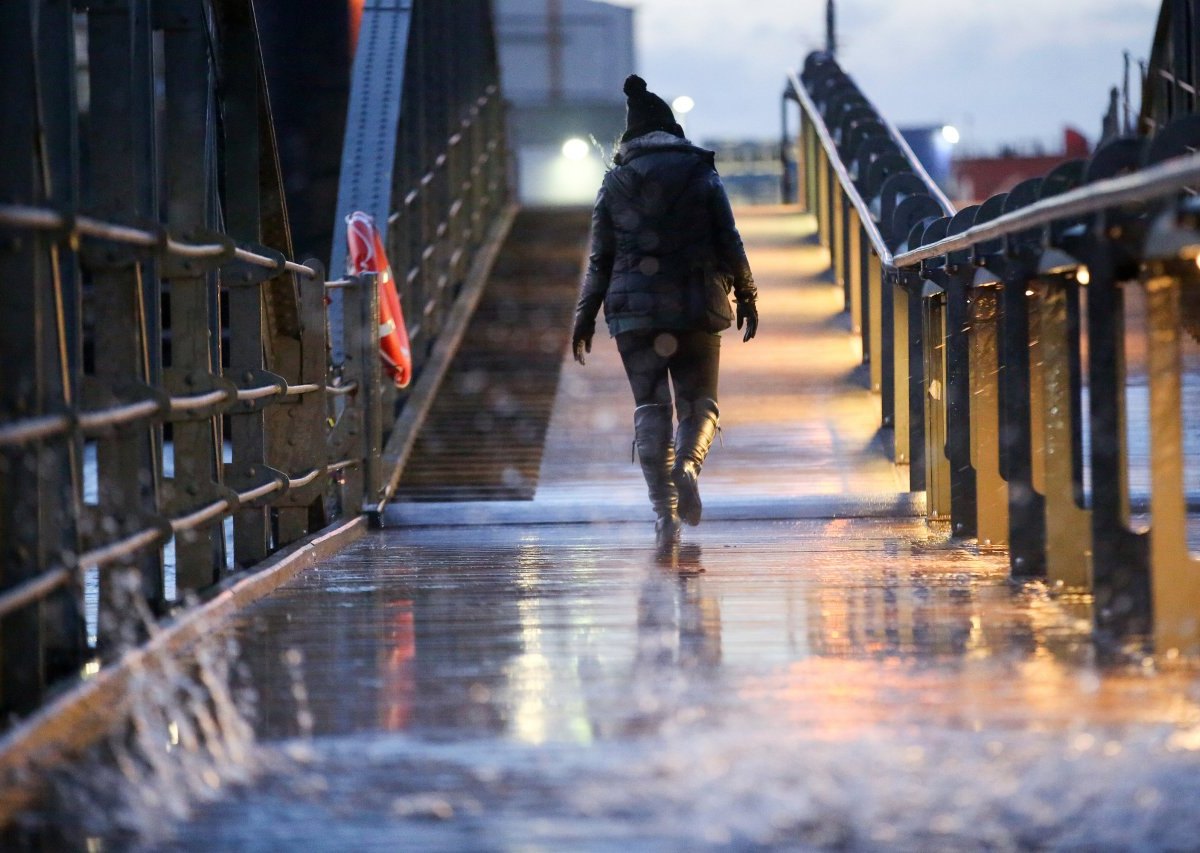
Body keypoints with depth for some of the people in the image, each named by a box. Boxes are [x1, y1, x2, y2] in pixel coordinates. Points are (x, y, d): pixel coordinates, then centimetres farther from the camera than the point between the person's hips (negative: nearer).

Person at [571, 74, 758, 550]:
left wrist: (584, 318, 9)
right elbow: (729, 243, 0)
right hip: (695, 309, 0)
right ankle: (687, 466, -22)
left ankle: (663, 509, -6)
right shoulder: (700, 173, 1)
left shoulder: (615, 182, 3)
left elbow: (600, 258, 3)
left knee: (650, 409, 5)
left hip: (634, 311, 0)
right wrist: (747, 297, 11)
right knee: (699, 402, 9)